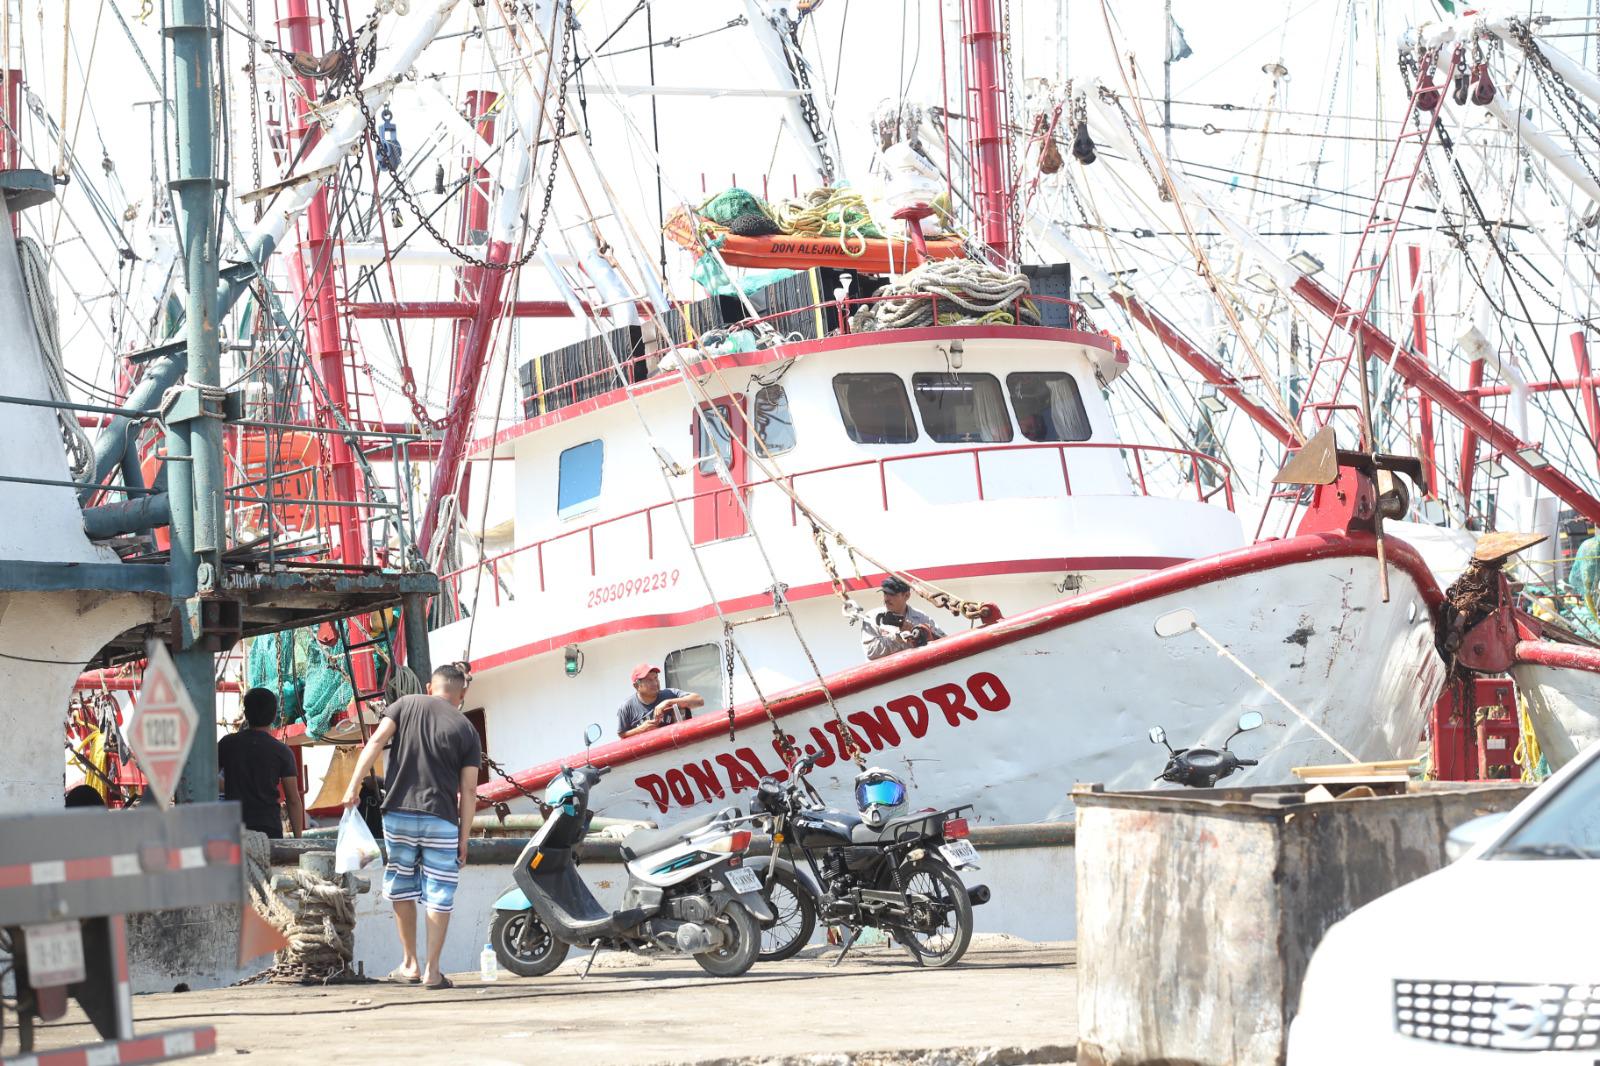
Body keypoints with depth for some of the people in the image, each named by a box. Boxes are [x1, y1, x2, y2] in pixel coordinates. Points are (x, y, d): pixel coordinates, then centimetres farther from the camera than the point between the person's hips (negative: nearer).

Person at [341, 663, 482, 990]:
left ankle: (410, 964, 18)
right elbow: (468, 790, 1)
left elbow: (376, 741, -6)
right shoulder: (466, 730, 5)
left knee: (401, 886, 15)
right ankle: (432, 971, 3)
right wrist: (464, 839, 5)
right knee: (439, 895, 5)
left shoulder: (406, 705, 7)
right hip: (441, 820, -1)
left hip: (398, 814, 1)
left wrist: (354, 785, -6)